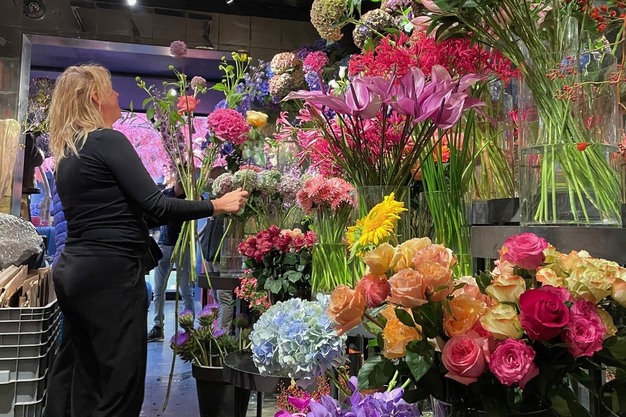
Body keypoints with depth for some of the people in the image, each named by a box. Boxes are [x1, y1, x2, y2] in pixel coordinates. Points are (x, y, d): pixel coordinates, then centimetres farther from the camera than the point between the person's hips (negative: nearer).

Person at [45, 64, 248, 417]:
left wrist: (174, 190, 23)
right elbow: (155, 206, -17)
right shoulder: (108, 140, -12)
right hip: (110, 274, -9)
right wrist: (217, 206, -8)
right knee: (119, 387, 0)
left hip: (73, 271, 9)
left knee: (81, 379, 18)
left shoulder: (66, 151, 15)